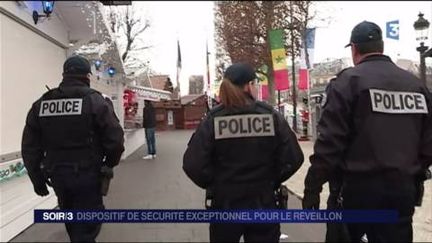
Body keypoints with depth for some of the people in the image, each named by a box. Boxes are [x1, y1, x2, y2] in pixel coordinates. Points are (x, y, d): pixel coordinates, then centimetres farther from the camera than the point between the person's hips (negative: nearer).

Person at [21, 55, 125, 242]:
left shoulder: (41, 103, 3)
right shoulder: (94, 100, -10)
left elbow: (30, 148, 4)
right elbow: (115, 140, -14)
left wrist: (37, 179, 15)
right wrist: (109, 164, 5)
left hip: (57, 176, 5)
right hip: (87, 175, -5)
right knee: (86, 226, 5)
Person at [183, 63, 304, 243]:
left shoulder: (213, 119, -11)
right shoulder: (271, 115, -8)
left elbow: (193, 164, -16)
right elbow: (293, 159, -9)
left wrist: (213, 185, 3)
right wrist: (271, 182, 7)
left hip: (225, 205, 0)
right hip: (263, 204, 0)